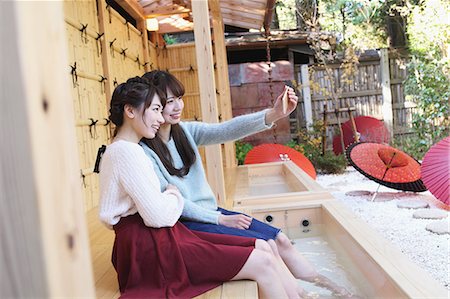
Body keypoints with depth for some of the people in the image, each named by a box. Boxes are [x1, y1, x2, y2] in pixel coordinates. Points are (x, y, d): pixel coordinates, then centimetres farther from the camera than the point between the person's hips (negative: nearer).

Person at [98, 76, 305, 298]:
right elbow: (158, 216, -18)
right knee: (262, 264, -13)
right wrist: (173, 197, 0)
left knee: (262, 247, 4)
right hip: (151, 246, -10)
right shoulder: (125, 152, -14)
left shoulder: (123, 150, 18)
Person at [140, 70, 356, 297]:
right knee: (265, 246, -18)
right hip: (185, 225, -7)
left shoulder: (185, 131, 4)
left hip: (211, 211, 7)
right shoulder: (143, 151, -15)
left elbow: (225, 131, -12)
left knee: (280, 240, -1)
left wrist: (273, 115, -28)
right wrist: (221, 219, -16)